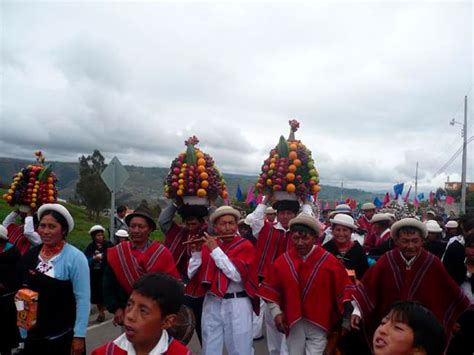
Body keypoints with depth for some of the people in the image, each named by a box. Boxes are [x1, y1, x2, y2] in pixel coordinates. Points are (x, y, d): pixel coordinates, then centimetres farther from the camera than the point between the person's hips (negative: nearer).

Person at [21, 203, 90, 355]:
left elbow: (83, 299, -15)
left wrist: (79, 336, -16)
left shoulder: (75, 257, -15)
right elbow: (25, 288, 15)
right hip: (33, 333, 4)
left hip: (63, 335, -4)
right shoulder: (31, 254, 0)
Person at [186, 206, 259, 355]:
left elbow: (237, 275, -20)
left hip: (237, 304, -3)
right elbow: (192, 275, 5)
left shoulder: (246, 246, -5)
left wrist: (216, 250, -19)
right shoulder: (208, 244, 6)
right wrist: (196, 253, -10)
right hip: (211, 303, 4)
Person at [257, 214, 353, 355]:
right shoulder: (282, 261, -2)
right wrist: (276, 312, -2)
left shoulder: (329, 261, -9)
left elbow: (343, 290, -6)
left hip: (319, 324, -3)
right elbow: (271, 290, 6)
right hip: (293, 323, 3)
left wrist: (347, 321, -6)